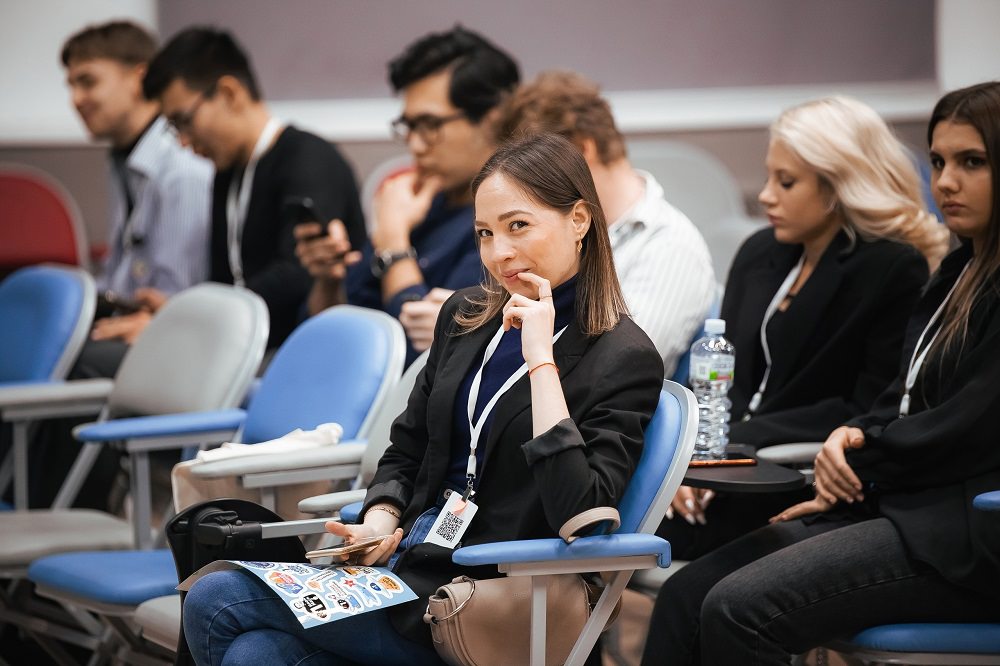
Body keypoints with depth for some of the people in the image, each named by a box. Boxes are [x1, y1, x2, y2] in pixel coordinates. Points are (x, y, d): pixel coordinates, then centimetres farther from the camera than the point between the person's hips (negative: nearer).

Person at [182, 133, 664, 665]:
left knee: (214, 602, -16)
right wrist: (378, 523, -1)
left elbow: (579, 516, -21)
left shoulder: (625, 359, -8)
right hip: (408, 557, 6)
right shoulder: (466, 316, 13)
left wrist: (540, 358, -19)